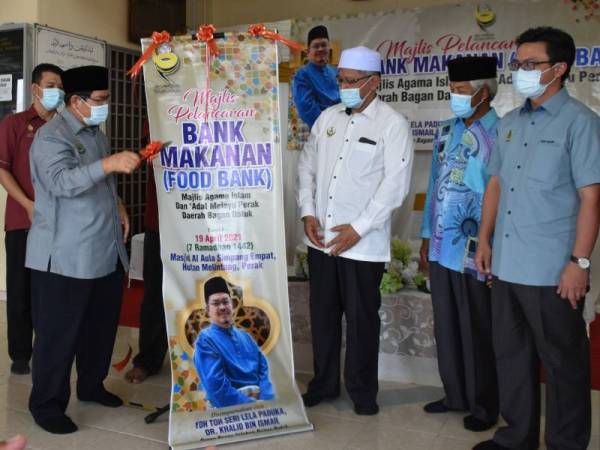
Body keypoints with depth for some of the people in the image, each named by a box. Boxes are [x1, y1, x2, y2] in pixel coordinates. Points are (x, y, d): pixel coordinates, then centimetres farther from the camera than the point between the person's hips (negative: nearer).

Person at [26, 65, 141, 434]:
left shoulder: (96, 133, 15)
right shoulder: (52, 136, -13)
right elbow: (61, 182, -30)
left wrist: (118, 205, 10)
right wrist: (109, 163, -39)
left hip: (106, 252, 9)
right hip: (65, 257, -8)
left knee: (102, 324, 17)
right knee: (59, 332, 1)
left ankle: (91, 385, 35)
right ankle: (47, 404, 16)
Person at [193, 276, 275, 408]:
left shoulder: (245, 336, 16)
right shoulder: (205, 340, -3)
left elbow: (263, 370, 8)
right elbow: (216, 386, -12)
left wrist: (265, 401, -9)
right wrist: (252, 405, -14)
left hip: (260, 399, 5)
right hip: (232, 406, -5)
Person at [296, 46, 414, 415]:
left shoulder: (393, 124, -7)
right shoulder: (328, 117, 11)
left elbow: (396, 184, -13)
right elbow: (307, 166, 14)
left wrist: (358, 228, -15)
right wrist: (307, 212, 2)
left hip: (363, 244, -5)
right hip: (321, 239, 5)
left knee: (362, 318, 6)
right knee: (323, 314, 14)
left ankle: (363, 391, 25)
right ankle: (324, 382, 31)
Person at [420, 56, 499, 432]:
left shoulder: (500, 134, -11)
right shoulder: (446, 131, 10)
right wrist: (427, 237, 14)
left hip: (475, 251, -6)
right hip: (442, 247, 7)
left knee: (477, 331, 7)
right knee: (446, 326, 15)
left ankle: (484, 405, 24)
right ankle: (456, 395, 31)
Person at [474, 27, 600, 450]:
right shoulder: (509, 123, 13)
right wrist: (484, 239, 13)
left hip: (552, 270, -7)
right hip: (506, 265, 7)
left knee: (562, 361, 8)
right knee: (511, 354, 16)